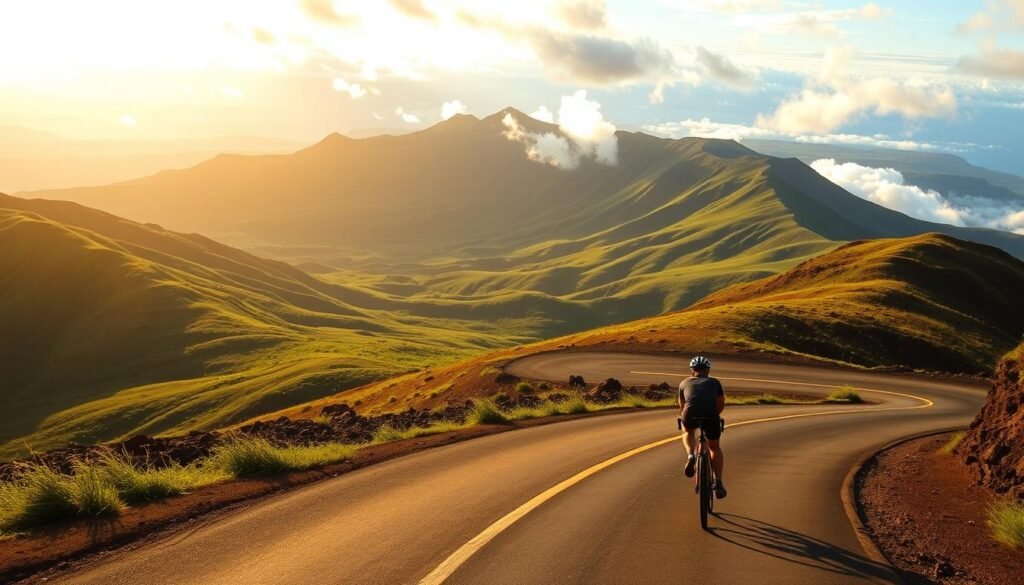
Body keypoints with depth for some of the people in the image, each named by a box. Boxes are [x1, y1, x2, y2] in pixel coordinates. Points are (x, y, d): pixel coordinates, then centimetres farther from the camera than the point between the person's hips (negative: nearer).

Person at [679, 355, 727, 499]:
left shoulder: (685, 383, 28)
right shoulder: (714, 382, 26)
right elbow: (721, 404, 27)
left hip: (691, 416, 0)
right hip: (711, 417, 0)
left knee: (689, 433, 36)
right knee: (715, 448, 25)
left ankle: (690, 455, 9)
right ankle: (719, 483, 17)